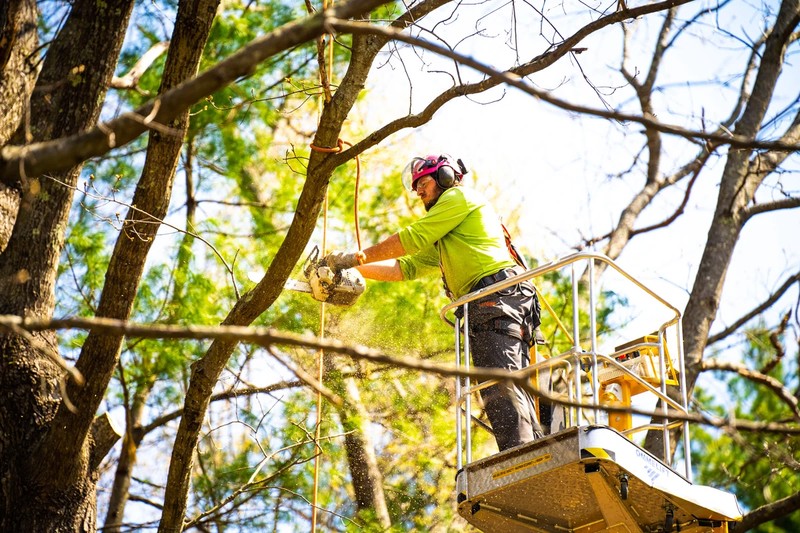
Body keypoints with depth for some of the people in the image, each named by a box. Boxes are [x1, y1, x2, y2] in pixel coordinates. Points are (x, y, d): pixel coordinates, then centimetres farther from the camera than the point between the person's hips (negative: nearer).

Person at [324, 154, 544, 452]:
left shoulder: (459, 197, 9)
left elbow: (413, 238, 1)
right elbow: (405, 267, 31)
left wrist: (356, 257, 5)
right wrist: (355, 269, 21)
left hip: (498, 294, -10)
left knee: (500, 384, -23)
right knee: (513, 388, 0)